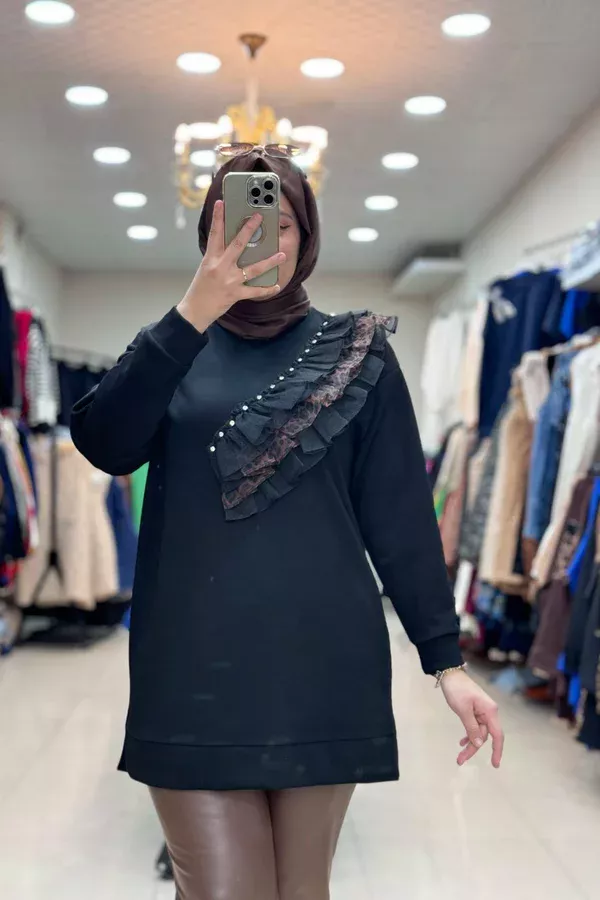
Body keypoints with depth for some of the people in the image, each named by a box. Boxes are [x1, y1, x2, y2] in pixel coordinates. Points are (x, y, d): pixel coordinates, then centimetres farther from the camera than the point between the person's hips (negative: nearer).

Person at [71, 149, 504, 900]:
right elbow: (105, 446, -12)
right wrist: (194, 312, -22)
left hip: (322, 663, 0)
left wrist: (444, 657, -3)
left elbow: (399, 512, 3)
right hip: (196, 670, 0)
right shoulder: (171, 350, 7)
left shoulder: (356, 356, 5)